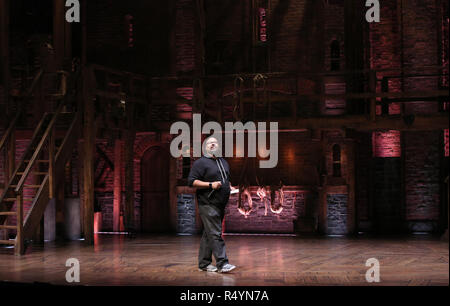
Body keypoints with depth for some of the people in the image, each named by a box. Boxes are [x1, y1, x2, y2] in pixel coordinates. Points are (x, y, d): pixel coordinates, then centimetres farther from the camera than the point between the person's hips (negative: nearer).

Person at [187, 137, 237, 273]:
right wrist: (210, 185, -18)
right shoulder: (201, 162, -6)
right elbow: (191, 181, -12)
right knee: (215, 234, -12)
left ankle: (204, 264, 16)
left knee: (209, 234, 12)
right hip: (208, 204, -8)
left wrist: (230, 187, 11)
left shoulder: (224, 162, 20)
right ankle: (222, 263, -14)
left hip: (221, 205, 8)